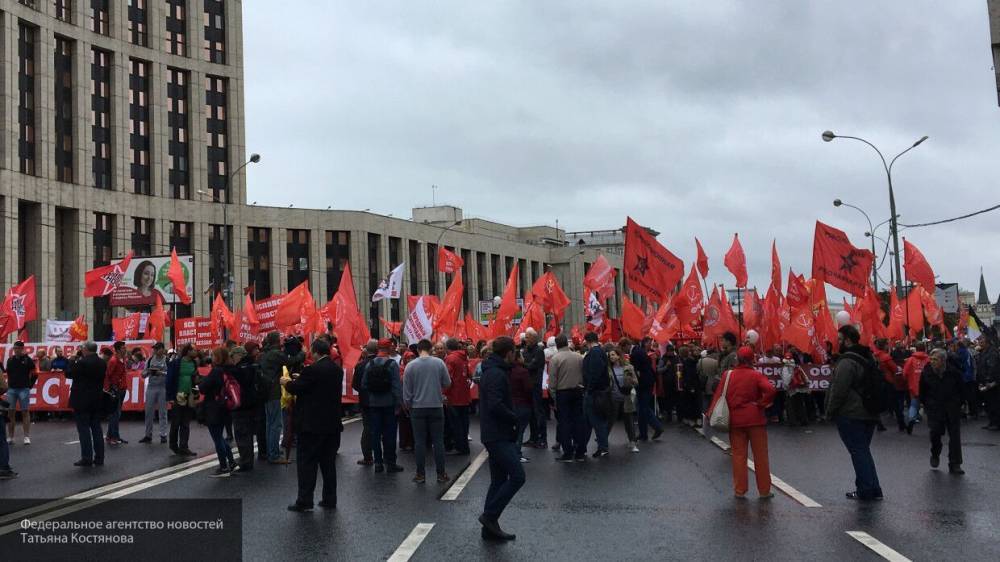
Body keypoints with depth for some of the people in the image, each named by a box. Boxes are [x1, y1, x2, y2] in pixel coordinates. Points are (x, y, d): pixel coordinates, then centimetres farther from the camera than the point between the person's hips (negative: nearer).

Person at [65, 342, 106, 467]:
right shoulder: (102, 363, 5)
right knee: (96, 428, 10)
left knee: (84, 429, -1)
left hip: (82, 401, -6)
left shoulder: (82, 362, -16)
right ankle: (99, 458, 12)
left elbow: (68, 374, -7)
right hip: (97, 400, 6)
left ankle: (87, 458, -2)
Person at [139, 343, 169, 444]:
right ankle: (148, 435, 14)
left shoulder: (167, 360, -2)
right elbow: (143, 375, 10)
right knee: (149, 411, 5)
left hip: (163, 388, -3)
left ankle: (163, 435, 8)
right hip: (151, 387, 3)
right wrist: (148, 372, -10)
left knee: (162, 412, 2)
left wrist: (162, 373, -23)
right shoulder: (150, 360, 9)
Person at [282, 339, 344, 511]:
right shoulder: (337, 369, 6)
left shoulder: (313, 369, -16)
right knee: (328, 462, 12)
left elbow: (295, 388, -10)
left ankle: (304, 501, 4)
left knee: (306, 462, 2)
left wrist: (287, 382, 11)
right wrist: (300, 379, 20)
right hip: (332, 424, 7)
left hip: (312, 425, -7)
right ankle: (330, 500, 16)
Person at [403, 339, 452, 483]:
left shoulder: (411, 366, -5)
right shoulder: (439, 363, -5)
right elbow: (447, 383, 1)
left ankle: (420, 474, 10)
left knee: (419, 442, 6)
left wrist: (408, 405, 12)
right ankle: (441, 474, 10)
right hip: (436, 407, 0)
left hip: (417, 408, 0)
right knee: (438, 441, 7)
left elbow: (406, 390, -2)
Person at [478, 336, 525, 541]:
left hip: (494, 434, 11)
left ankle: (490, 528, 17)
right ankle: (490, 515, -7)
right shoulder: (497, 374, -17)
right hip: (499, 435, -11)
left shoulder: (491, 371, 17)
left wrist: (511, 418, 11)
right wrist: (515, 419, -12)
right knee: (517, 476, -11)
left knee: (499, 481, 13)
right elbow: (496, 406, -26)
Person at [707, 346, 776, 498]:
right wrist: (761, 404, -8)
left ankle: (740, 490, 11)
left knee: (738, 455, 9)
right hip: (755, 419, -2)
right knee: (760, 456, 8)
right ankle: (764, 490, 15)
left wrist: (710, 413, 1)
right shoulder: (756, 375, -7)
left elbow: (718, 395, -3)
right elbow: (770, 390, -22)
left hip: (735, 420, 2)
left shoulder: (728, 375, -1)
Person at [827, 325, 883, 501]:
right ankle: (874, 490, 19)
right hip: (870, 414, 9)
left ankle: (865, 491, 2)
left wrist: (830, 411, -7)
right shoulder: (869, 359, 13)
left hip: (850, 415, -9)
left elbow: (838, 391, -20)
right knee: (863, 451, 17)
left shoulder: (847, 362, -18)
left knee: (858, 452, -2)